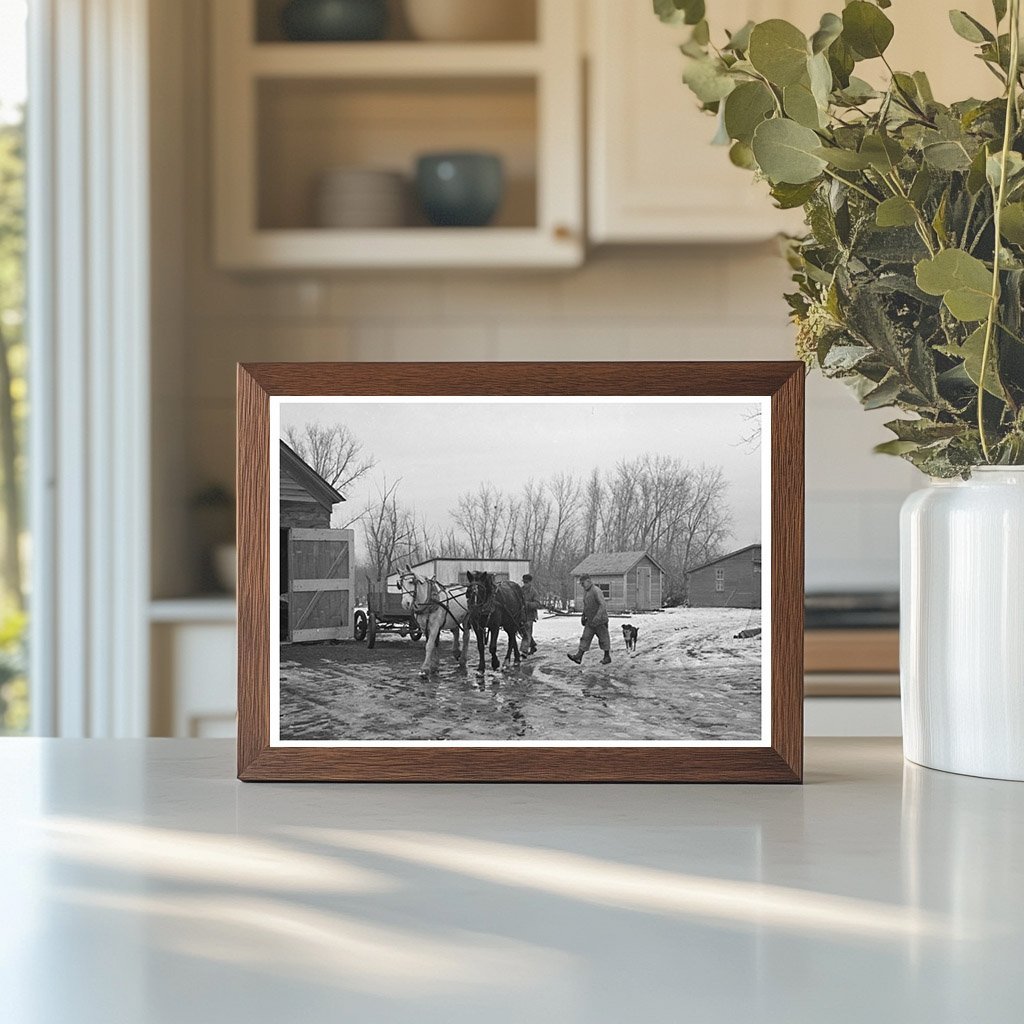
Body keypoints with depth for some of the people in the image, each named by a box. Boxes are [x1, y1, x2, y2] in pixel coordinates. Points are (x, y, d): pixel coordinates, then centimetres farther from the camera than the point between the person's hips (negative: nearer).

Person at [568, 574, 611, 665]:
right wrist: (583, 616, 22)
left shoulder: (596, 591, -19)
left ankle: (607, 657, 16)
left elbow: (602, 605, -26)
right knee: (585, 638, -1)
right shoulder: (585, 591, 9)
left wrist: (597, 618, -34)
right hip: (590, 620, 8)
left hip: (600, 620, -8)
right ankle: (579, 657, -8)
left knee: (603, 638, 4)